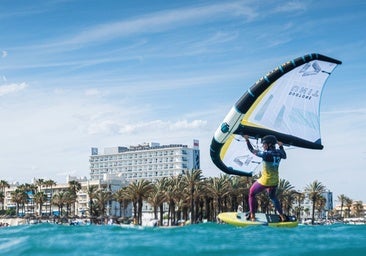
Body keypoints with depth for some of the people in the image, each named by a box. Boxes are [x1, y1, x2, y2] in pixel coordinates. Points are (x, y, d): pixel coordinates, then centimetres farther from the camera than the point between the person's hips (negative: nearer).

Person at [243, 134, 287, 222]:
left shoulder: (266, 153, -21)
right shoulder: (279, 152, -3)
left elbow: (252, 151, -13)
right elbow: (284, 156, 21)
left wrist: (247, 140, -4)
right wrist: (281, 147, 27)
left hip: (265, 180, -7)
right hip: (275, 181, 7)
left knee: (252, 193, 12)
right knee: (273, 197, 28)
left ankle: (252, 215, 10)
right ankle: (282, 216, 31)